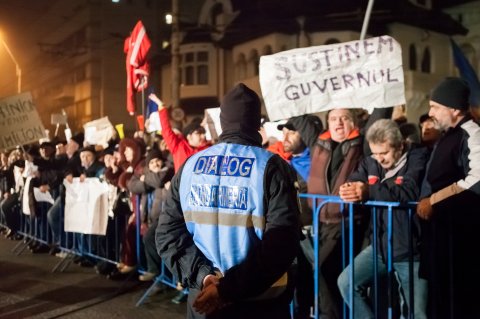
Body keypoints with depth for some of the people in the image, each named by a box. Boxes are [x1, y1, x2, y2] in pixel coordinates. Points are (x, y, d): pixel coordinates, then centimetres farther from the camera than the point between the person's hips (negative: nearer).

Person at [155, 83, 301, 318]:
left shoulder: (189, 166, 1)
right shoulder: (271, 167, -12)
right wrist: (229, 288, -21)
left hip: (204, 297, 3)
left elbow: (167, 233, -2)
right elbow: (282, 242, -23)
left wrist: (201, 275, -10)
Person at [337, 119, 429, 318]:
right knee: (346, 283, -4)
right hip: (380, 246, 5)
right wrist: (348, 189, -26)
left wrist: (368, 191, -34)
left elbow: (410, 191, -27)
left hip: (410, 249, -5)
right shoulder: (370, 162, 7)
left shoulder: (418, 158, -11)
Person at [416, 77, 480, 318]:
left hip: (458, 227, -9)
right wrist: (425, 202, 8)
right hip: (439, 224, 9)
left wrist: (432, 200, -19)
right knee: (439, 291, 15)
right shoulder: (448, 136, 17)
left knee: (458, 293, -2)